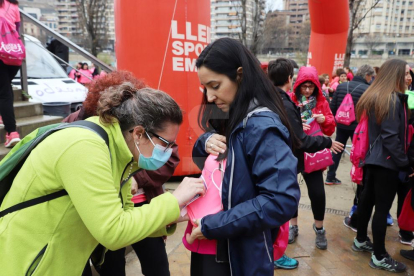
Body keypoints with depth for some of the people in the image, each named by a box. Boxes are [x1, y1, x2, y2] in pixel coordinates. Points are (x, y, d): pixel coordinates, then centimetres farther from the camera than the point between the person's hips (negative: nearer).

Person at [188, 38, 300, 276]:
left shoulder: (261, 126, -24)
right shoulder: (231, 118, 1)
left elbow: (282, 201, -30)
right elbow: (202, 157, 13)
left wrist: (211, 226, -25)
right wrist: (206, 141, -11)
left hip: (247, 251, -7)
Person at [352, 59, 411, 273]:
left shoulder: (373, 96, 10)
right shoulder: (393, 99, -15)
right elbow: (391, 137, -19)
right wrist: (405, 164, -13)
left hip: (372, 158, 9)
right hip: (387, 162, -8)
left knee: (367, 199, 18)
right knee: (382, 207, 0)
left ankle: (361, 240, 33)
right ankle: (379, 257, 11)